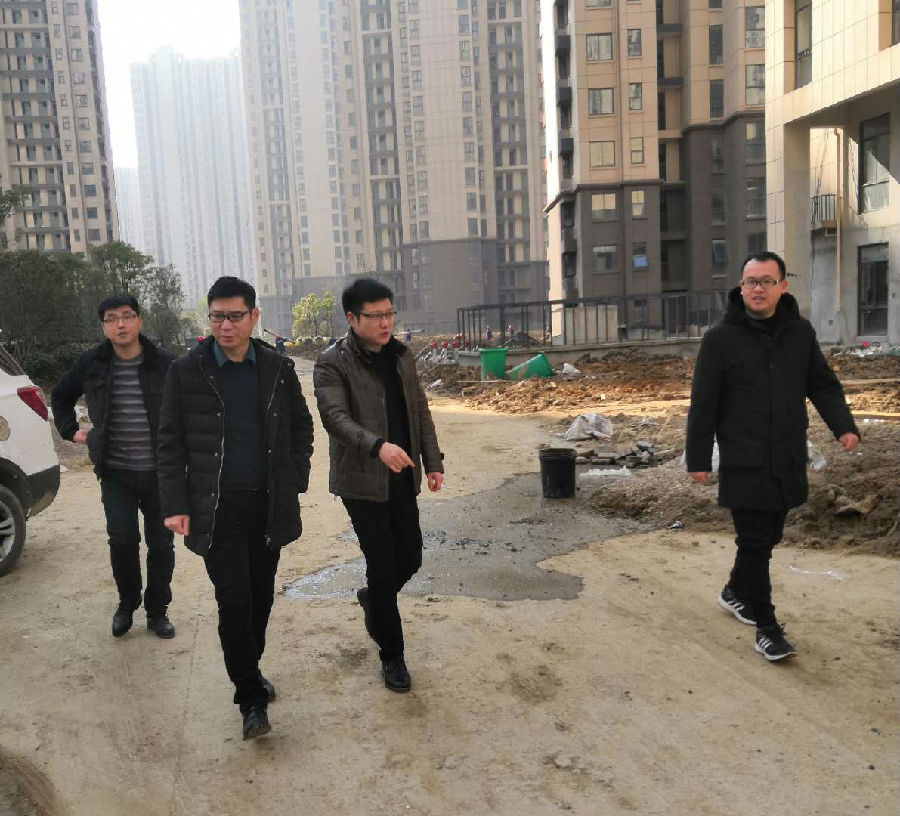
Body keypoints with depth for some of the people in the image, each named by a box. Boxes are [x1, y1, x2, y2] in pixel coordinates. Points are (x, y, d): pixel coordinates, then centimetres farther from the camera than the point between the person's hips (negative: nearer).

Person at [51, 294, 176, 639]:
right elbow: (60, 396, 20)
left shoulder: (165, 363, -6)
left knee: (160, 543, 7)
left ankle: (157, 611, 23)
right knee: (122, 539, -5)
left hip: (159, 472, -1)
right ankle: (127, 604, 20)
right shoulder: (91, 363, 1)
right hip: (115, 472, 1)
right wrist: (70, 430, 13)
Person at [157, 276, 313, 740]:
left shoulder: (278, 368, 3)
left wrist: (295, 480, 3)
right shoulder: (186, 371, -3)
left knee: (261, 596, 13)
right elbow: (171, 443, -1)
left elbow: (301, 426, 12)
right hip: (216, 507, -3)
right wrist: (176, 504, -7)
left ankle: (249, 670, 36)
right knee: (234, 601, -3)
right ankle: (251, 697, 12)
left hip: (269, 504, 3)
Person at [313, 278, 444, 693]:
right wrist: (378, 446, -42)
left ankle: (372, 599, 44)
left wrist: (432, 461, 8)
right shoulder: (333, 363, -12)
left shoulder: (401, 355, 8)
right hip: (362, 481, -6)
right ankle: (391, 655, 17)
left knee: (410, 560, 12)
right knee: (384, 568, -1)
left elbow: (420, 411, 13)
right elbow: (335, 417, -26)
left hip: (402, 478, 6)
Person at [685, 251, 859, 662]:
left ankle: (736, 592, 39)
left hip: (788, 460, 5)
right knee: (755, 542, -3)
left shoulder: (799, 332, 6)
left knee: (767, 536, 16)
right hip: (744, 463, -5)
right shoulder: (721, 337, -7)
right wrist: (698, 458, -7)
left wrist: (844, 425, -6)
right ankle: (766, 627, 8)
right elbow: (703, 404, -6)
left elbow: (823, 385, 11)